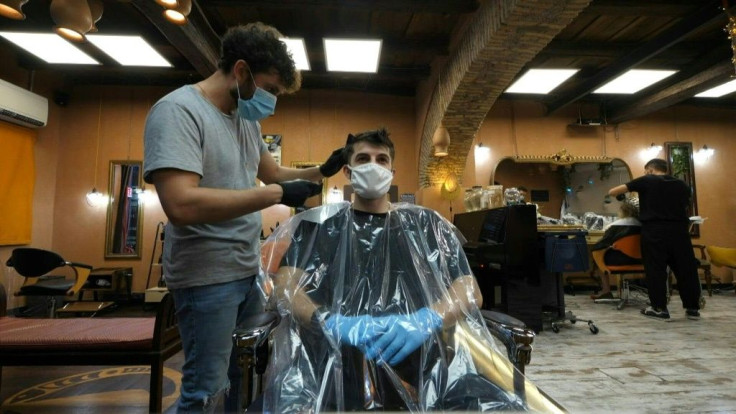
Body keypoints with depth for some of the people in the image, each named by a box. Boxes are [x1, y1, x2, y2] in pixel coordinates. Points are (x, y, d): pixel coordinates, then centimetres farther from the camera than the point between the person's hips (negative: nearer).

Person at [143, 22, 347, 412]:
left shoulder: (246, 118, 8)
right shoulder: (178, 110, -17)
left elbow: (272, 172, 19)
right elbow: (181, 205, -30)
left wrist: (321, 171, 3)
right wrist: (275, 194, -27)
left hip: (247, 270, 8)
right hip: (207, 276, -8)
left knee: (243, 374, 21)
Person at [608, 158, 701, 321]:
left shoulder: (646, 181, 1)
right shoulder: (682, 185, 14)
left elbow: (613, 192, 0)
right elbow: (685, 206, 24)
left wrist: (621, 196, 22)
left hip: (654, 232, -4)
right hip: (679, 231, 4)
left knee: (656, 270, 2)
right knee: (686, 269, 11)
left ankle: (660, 309, 6)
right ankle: (693, 308, 18)